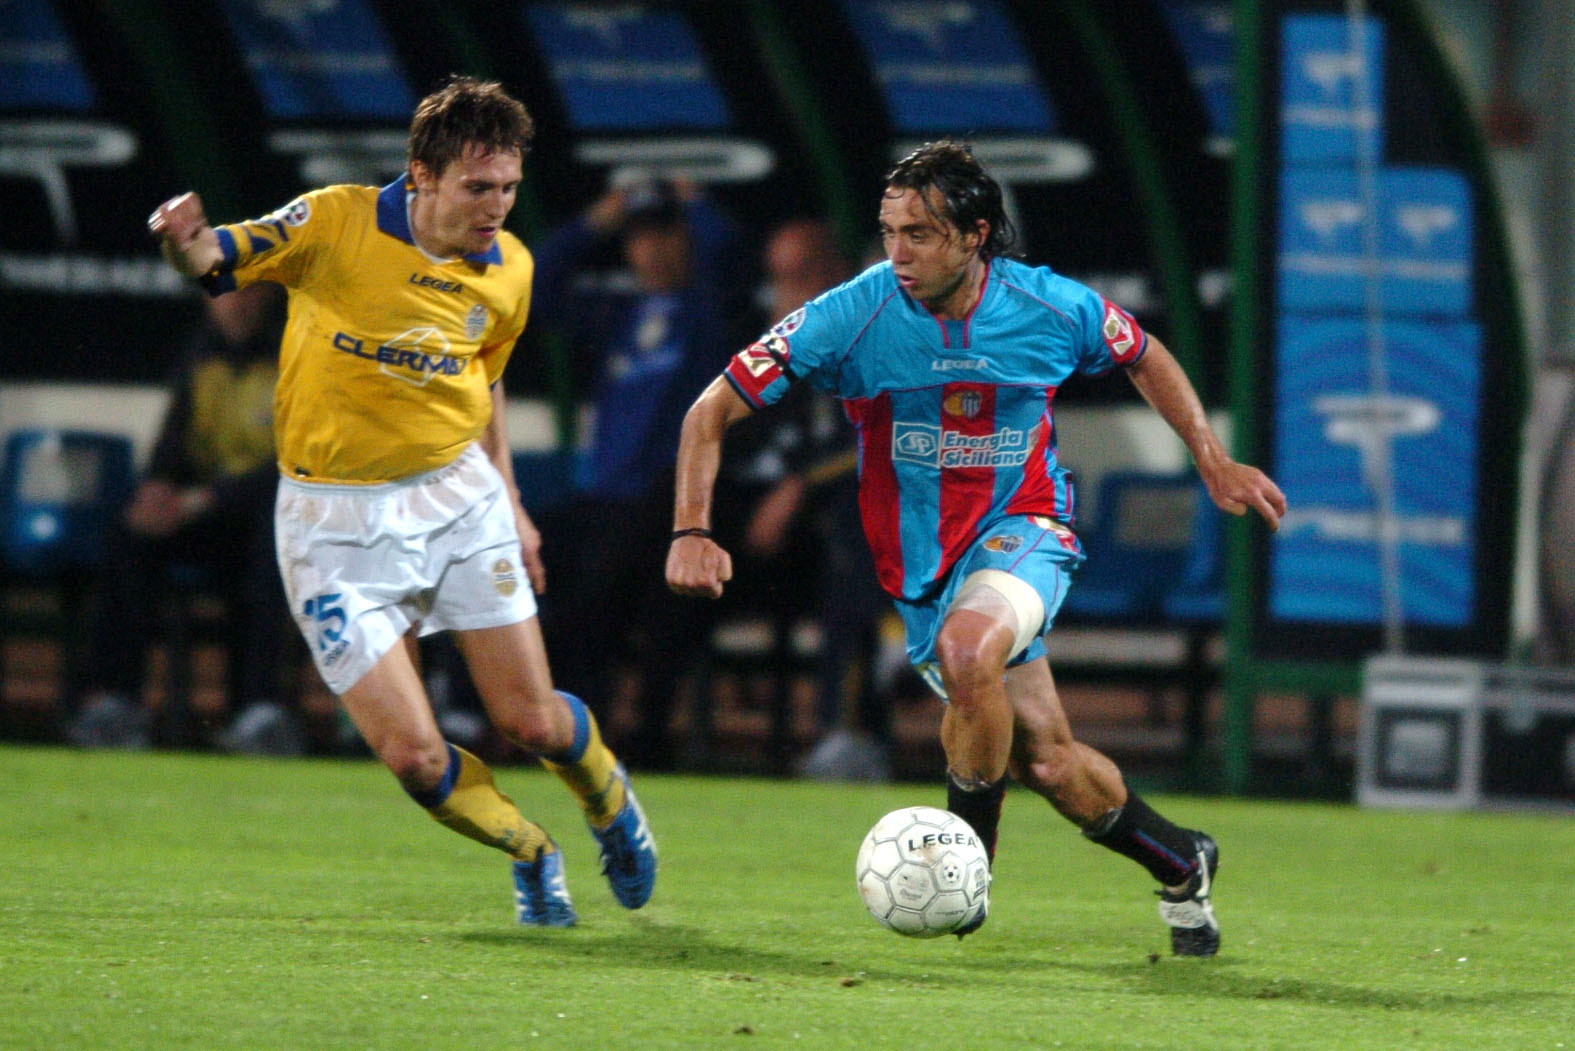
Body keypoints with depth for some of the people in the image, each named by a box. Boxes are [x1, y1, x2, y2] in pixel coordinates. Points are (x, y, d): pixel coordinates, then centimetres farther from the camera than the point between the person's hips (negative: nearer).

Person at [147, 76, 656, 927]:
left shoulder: (508, 269, 0)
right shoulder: (334, 226, -13)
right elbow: (215, 262, -6)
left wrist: (506, 497, 18)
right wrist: (186, 242, -30)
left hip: (455, 493, 3)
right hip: (335, 519, -3)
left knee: (531, 723, -1)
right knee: (413, 757, -10)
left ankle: (608, 798, 35)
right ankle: (530, 852, 21)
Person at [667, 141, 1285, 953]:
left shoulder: (1050, 308, -13)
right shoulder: (852, 317, -18)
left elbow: (1144, 358, 10)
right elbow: (712, 412, -14)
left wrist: (1213, 463, 6)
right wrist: (692, 532, -26)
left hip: (1023, 529, -2)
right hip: (922, 561, 2)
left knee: (966, 649, -35)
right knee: (1046, 764, 4)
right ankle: (1180, 865, 32)